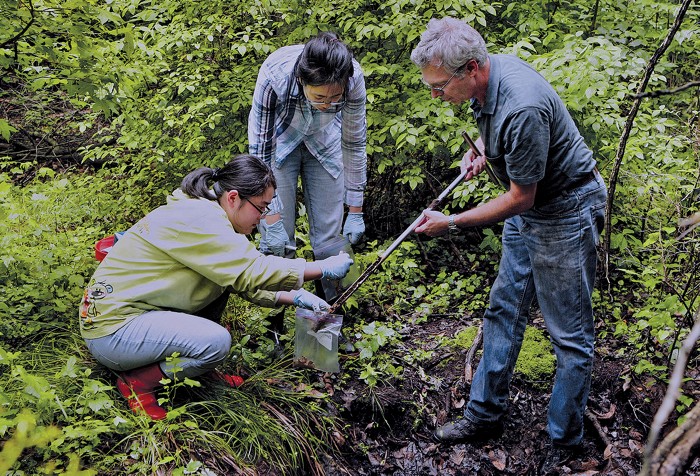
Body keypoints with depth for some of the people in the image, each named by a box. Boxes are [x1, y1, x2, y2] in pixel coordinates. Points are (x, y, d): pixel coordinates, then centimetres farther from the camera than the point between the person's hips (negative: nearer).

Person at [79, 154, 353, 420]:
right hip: (111, 330, -10)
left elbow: (242, 277, 12)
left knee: (223, 276, 6)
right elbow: (252, 270, -28)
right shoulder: (197, 220, -23)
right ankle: (138, 381, -6)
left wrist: (294, 298, 2)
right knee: (217, 341, -26)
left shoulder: (204, 212, 7)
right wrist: (324, 269, -19)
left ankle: (202, 366, 12)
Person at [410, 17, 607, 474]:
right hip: (528, 206, 9)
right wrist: (484, 153, 2)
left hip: (565, 210, -9)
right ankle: (486, 414, 28)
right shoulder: (489, 73, -6)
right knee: (504, 310, 14)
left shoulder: (523, 110, -34)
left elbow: (520, 199, -25)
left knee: (570, 333, 2)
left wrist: (452, 222, -17)